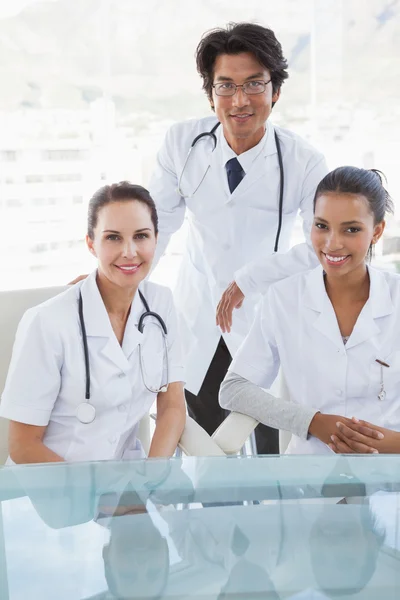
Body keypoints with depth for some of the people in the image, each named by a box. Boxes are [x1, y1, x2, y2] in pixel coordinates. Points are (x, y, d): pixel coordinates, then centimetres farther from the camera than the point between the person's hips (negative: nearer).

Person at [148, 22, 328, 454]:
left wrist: (248, 280, -23)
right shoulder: (183, 142, -9)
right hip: (197, 326, 2)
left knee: (274, 447, 10)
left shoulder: (304, 163, -16)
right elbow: (158, 221, -2)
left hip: (269, 323, -2)